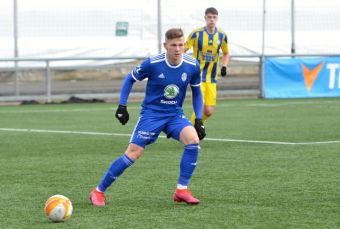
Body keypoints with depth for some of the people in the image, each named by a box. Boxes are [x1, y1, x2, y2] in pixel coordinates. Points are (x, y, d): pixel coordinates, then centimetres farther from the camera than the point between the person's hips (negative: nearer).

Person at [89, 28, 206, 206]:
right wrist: (122, 106, -4)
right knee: (133, 153, -11)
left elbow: (196, 92, 9)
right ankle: (99, 191, 4)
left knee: (193, 140, -24)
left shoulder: (192, 66, -9)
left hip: (175, 114, 3)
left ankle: (182, 190, -13)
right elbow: (130, 79, 1)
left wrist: (199, 120, 1)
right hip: (151, 113, -3)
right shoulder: (152, 64, -17)